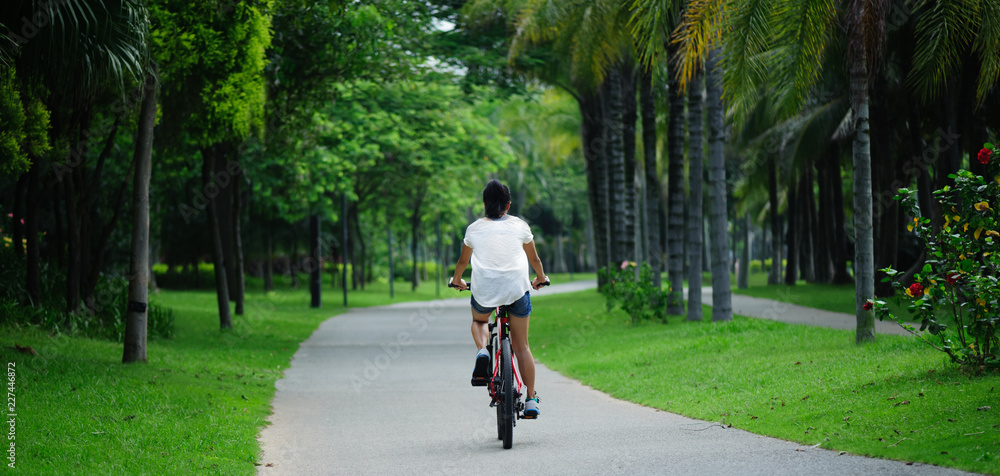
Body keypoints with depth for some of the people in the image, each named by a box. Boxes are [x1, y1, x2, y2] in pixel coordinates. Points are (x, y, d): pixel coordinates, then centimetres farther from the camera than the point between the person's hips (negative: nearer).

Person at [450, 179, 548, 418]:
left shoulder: (474, 229, 7)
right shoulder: (520, 226, 6)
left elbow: (463, 261, 21)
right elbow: (534, 259, 18)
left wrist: (457, 280, 41)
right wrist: (540, 277, 38)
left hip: (484, 291, 0)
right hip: (517, 289, 0)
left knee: (479, 321, 32)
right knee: (521, 345, 12)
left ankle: (482, 351, 0)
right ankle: (531, 399, 7)